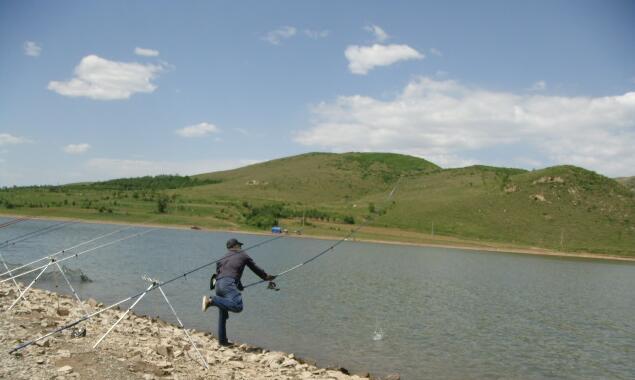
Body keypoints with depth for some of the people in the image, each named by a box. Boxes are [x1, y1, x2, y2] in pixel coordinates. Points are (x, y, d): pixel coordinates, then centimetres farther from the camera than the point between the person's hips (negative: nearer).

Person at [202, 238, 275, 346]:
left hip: (218, 284, 8)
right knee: (237, 306, -26)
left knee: (223, 315, 15)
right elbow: (255, 268, 25)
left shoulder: (224, 257, 31)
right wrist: (266, 277, 41)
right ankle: (211, 301, -31)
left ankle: (222, 340, 15)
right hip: (228, 283, -7)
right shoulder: (243, 255, 18)